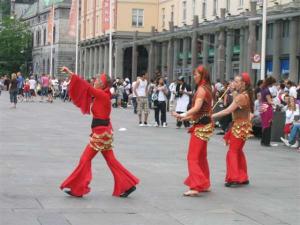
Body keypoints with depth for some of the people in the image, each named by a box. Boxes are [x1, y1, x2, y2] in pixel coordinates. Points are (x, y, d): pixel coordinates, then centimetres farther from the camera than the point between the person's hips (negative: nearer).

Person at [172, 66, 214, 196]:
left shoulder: (201, 89, -14)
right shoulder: (207, 89, 15)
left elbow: (197, 107, -26)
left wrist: (182, 115, -30)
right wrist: (188, 117, 16)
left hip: (201, 126, -10)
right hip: (205, 125, 10)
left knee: (193, 157, -11)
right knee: (201, 156, 17)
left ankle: (196, 186, -16)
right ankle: (204, 184, 25)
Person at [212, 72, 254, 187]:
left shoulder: (241, 96, -20)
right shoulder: (246, 95, 9)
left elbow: (228, 111, -25)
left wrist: (213, 115, -23)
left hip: (240, 126, -10)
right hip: (243, 125, 10)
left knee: (232, 152, -5)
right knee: (238, 151, 17)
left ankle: (233, 178, -5)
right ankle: (243, 177, 24)